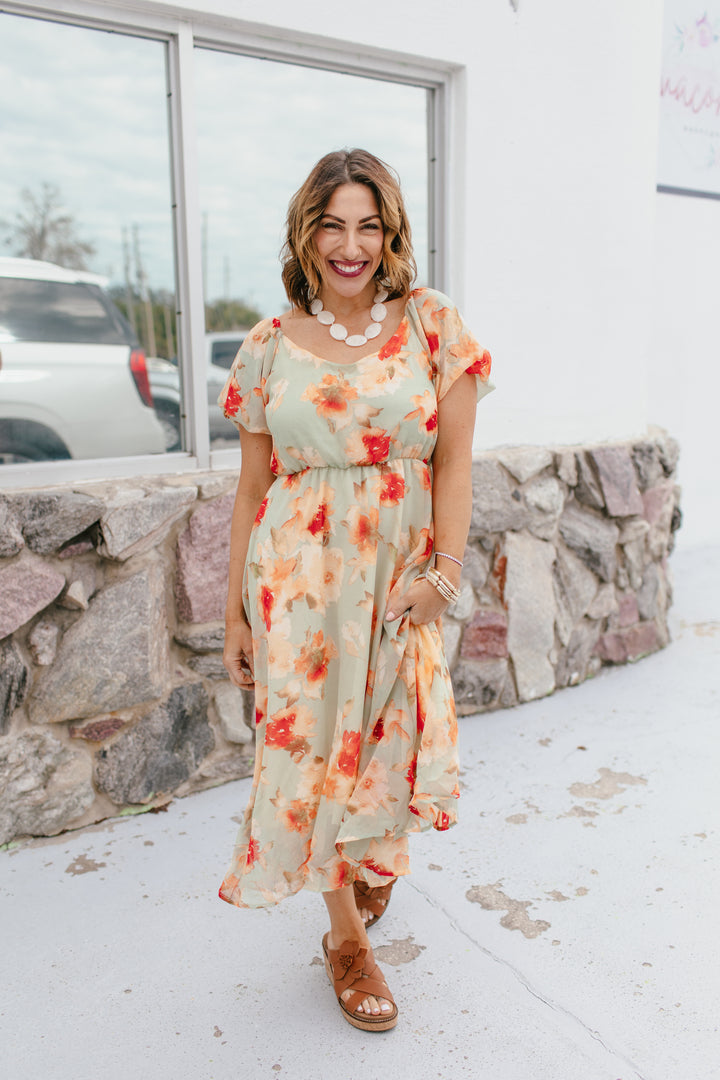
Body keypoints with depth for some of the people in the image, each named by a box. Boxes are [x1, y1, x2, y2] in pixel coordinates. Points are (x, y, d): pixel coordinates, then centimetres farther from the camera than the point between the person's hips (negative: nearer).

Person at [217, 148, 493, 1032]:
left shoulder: (432, 324, 0)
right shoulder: (270, 346, 2)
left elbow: (454, 461, -2)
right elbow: (252, 486, 4)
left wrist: (443, 573, -14)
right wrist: (234, 609, 3)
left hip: (400, 577, 1)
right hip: (299, 576, 0)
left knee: (388, 737, 8)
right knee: (315, 744, 5)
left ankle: (368, 857, 47)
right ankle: (346, 936, 29)